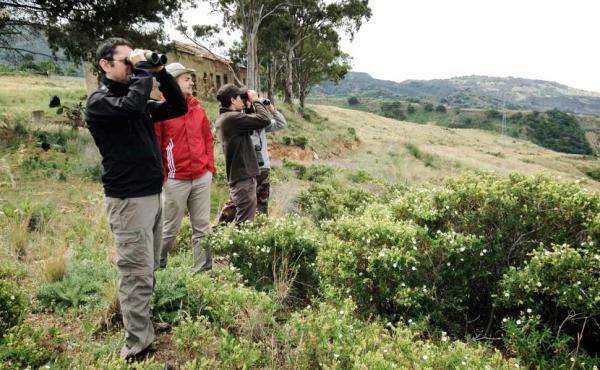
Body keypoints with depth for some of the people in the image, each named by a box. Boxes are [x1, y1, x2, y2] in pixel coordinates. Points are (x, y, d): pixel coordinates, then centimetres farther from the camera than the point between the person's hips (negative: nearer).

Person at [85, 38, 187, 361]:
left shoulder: (135, 98, 17)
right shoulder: (99, 102, -7)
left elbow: (178, 108, 13)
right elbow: (133, 105, -28)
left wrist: (160, 72, 3)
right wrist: (143, 69, -13)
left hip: (153, 194, 8)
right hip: (128, 199, -8)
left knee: (148, 271, 14)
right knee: (137, 274, -6)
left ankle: (145, 326, 27)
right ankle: (137, 348, 3)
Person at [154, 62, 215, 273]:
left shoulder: (198, 109, 10)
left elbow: (208, 139, 14)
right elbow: (154, 146, -6)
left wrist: (210, 167, 7)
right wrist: (160, 176, -8)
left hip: (202, 178, 5)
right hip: (176, 180, -4)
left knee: (202, 227, 8)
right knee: (170, 229, 7)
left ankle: (202, 269, 18)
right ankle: (157, 266, 28)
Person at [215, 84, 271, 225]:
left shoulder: (223, 118, 13)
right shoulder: (232, 117, -18)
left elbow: (248, 128, 17)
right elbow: (265, 120, -23)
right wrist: (255, 101, -7)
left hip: (237, 175, 10)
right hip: (243, 176, -10)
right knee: (245, 222, -5)